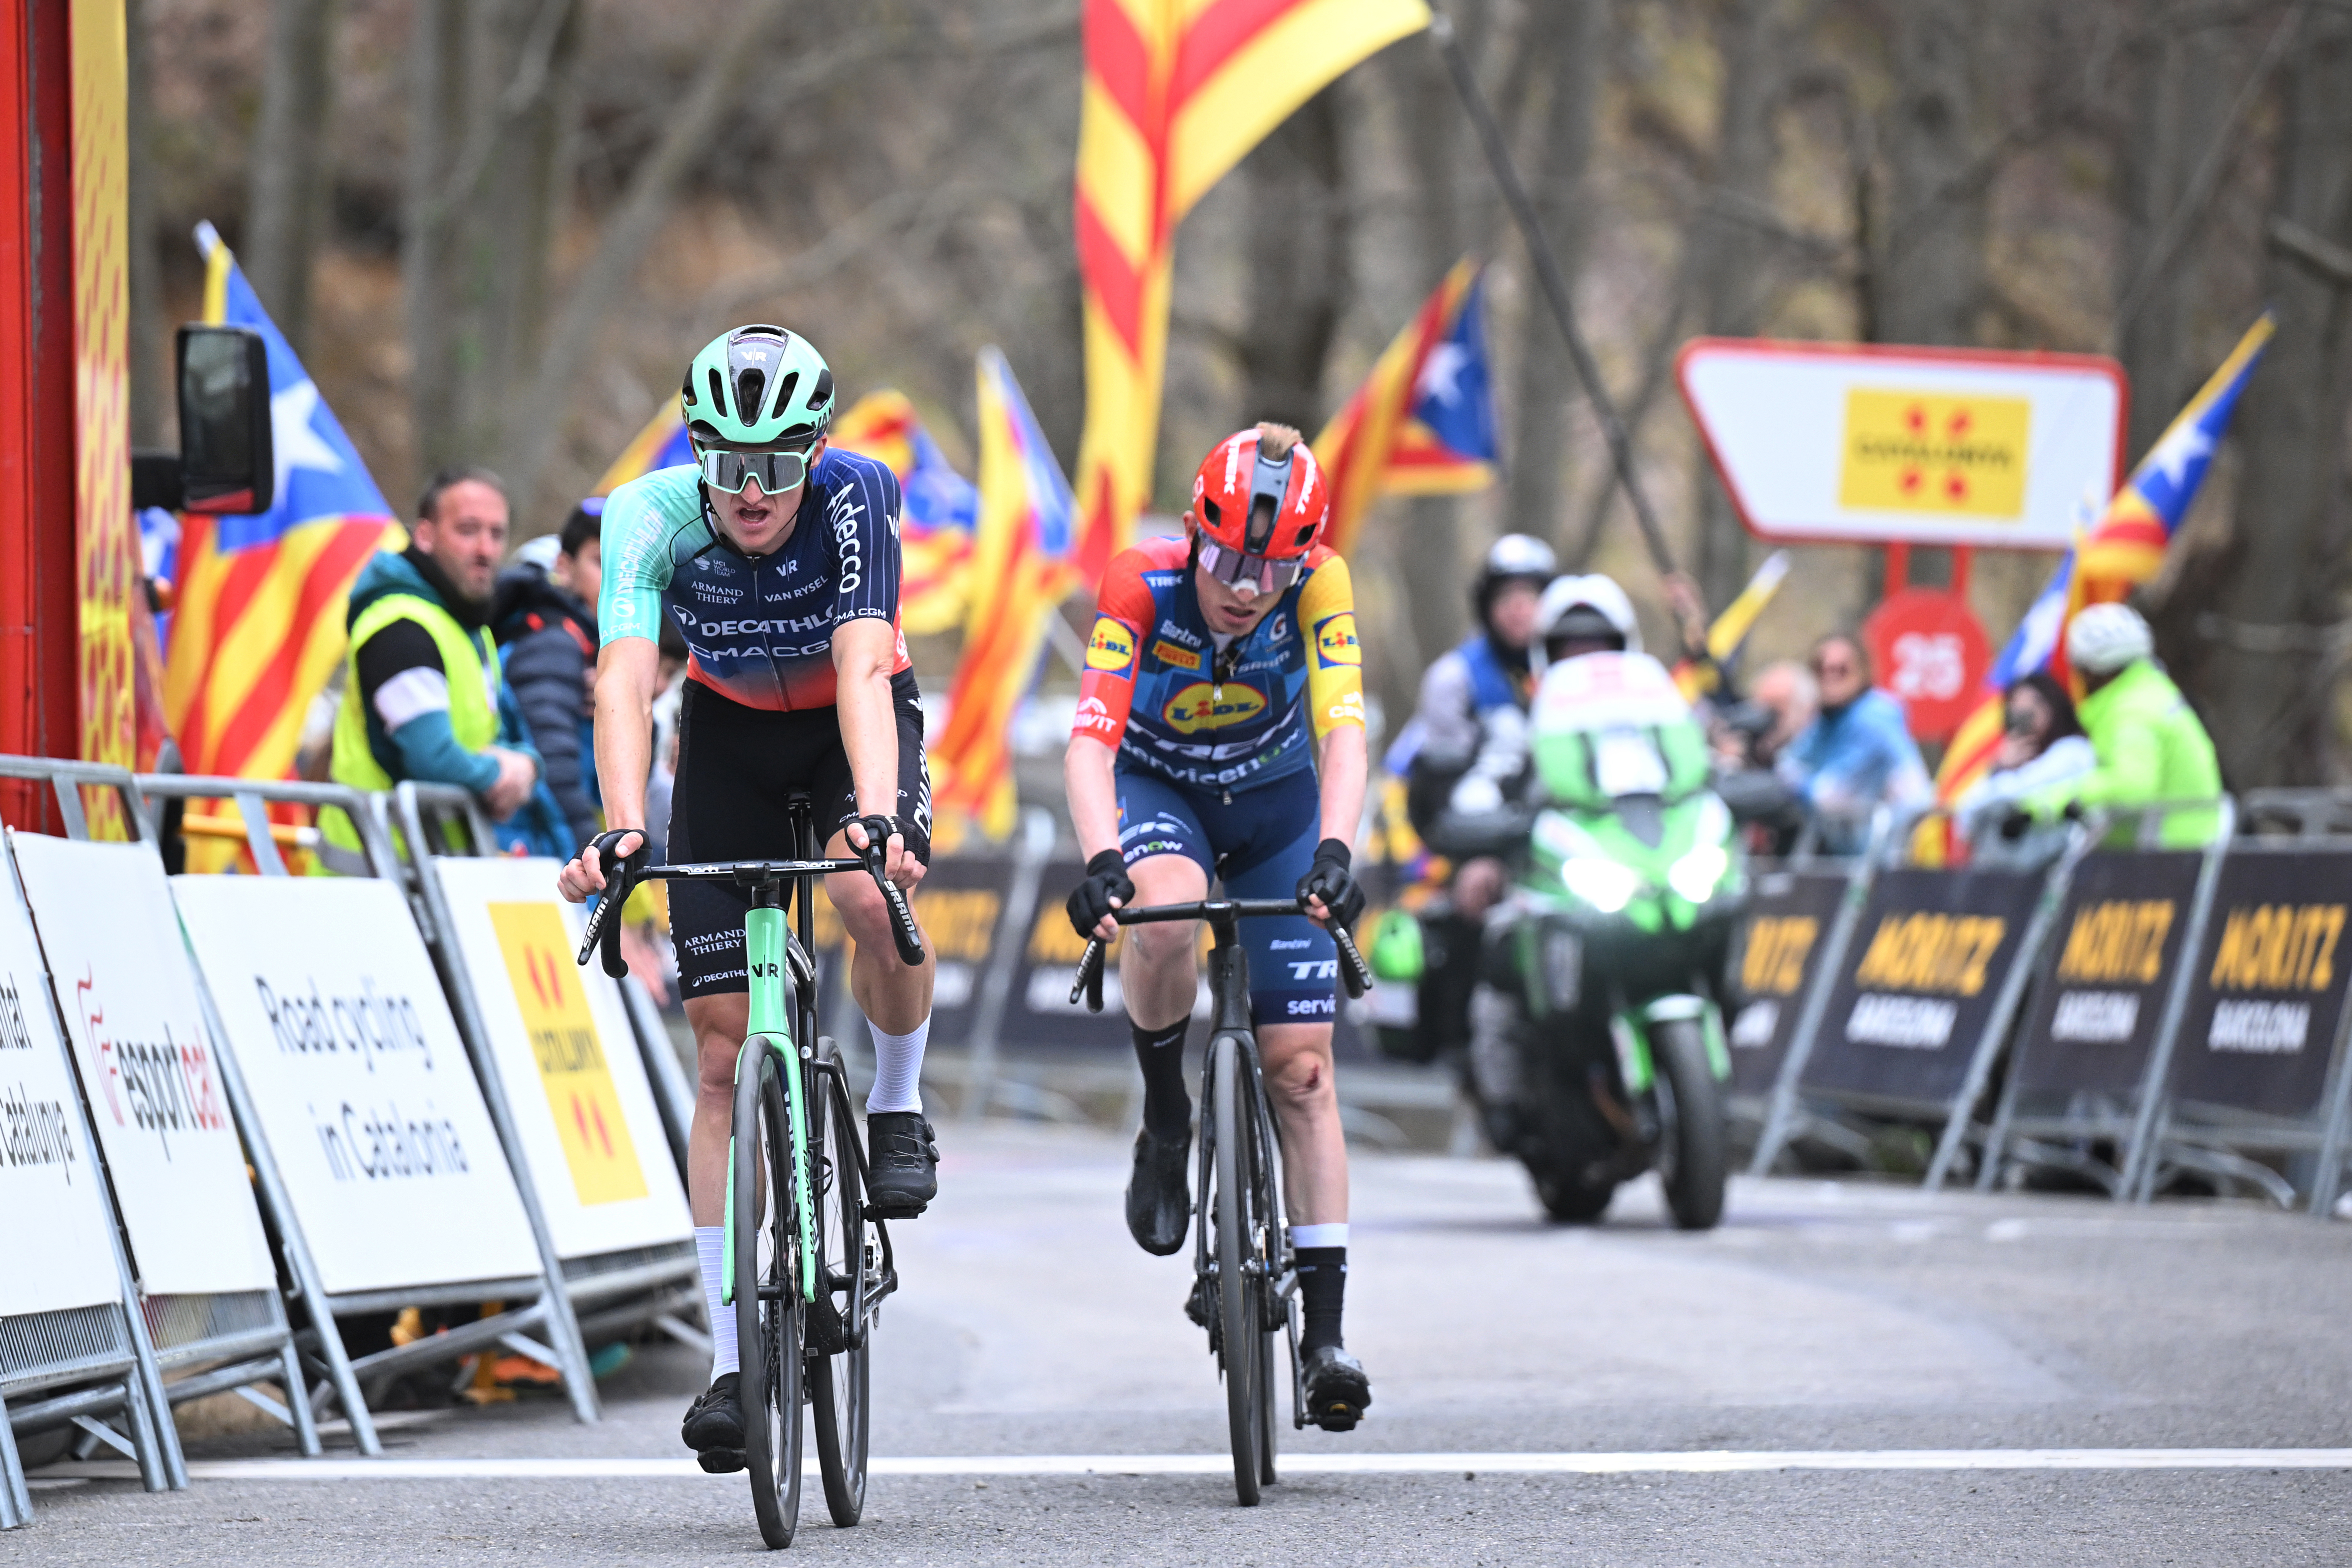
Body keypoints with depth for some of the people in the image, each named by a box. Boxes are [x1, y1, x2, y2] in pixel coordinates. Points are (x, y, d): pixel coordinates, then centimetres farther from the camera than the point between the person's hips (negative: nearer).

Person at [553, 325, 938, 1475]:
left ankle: (898, 1109, -4)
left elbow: (862, 668, -40)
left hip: (850, 725, -1)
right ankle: (732, 1360, -2)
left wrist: (881, 813, -55)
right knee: (725, 1049, -5)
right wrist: (622, 828, -53)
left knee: (874, 897, -36)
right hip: (730, 734, 2)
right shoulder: (653, 516, -27)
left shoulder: (853, 496, -30)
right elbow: (624, 680, -37)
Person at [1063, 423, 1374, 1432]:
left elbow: (1343, 737, -35)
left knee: (1300, 1069, -7)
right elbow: (1090, 743, -39)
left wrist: (1335, 854, -53)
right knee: (1165, 911, -38)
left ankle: (1325, 1329, -4)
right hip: (1156, 788, -1)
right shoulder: (1141, 587, -30)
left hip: (1275, 801, 1)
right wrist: (1100, 863, -56)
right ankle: (1164, 1118, -12)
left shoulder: (1317, 586, -27)